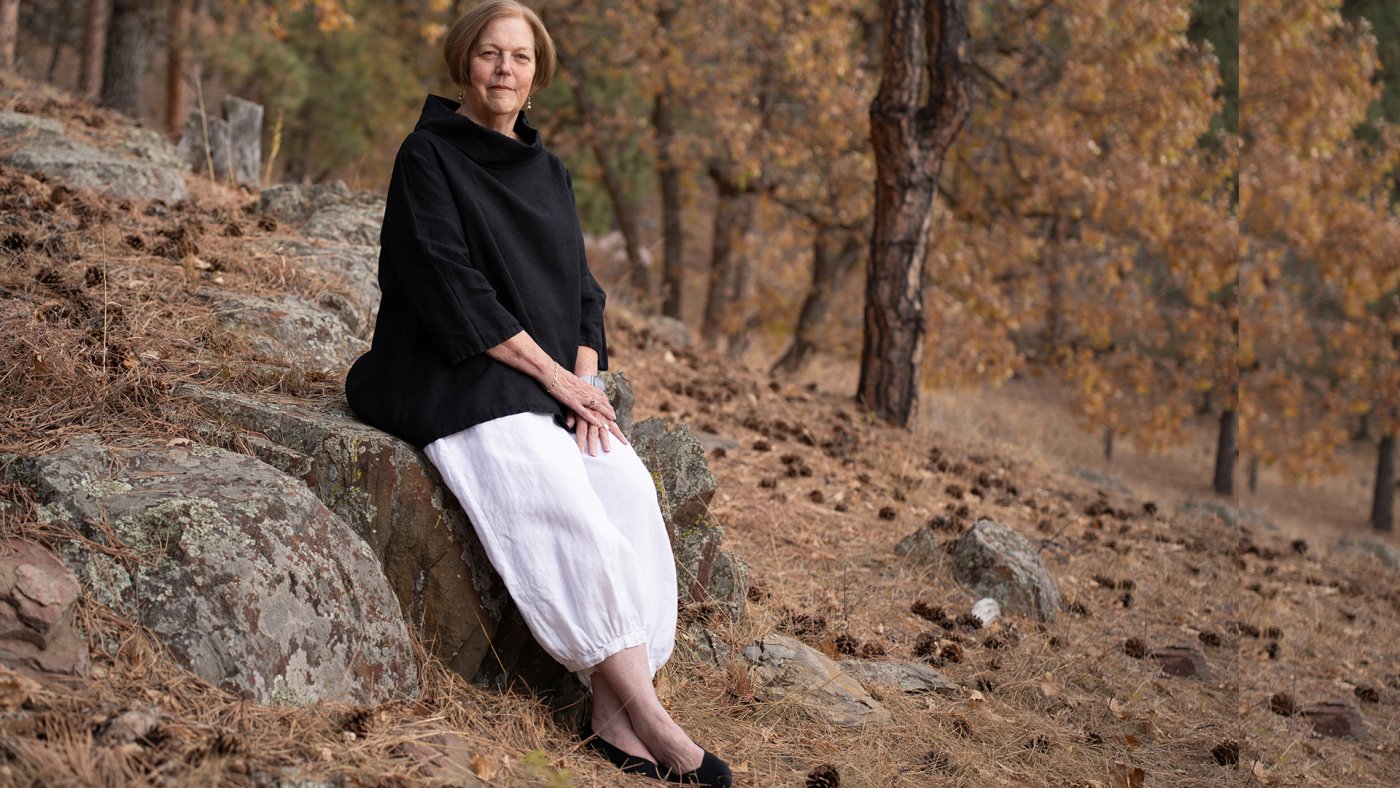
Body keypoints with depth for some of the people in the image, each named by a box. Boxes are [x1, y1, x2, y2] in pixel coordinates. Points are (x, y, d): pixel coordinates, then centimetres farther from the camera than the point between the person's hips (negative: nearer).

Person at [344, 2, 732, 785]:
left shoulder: (548, 172, 16)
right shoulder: (429, 156, -4)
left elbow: (580, 287, 13)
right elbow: (448, 282, -14)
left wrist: (583, 378, -6)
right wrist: (549, 370, -16)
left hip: (553, 382, 6)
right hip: (454, 379, -6)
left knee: (629, 490, -22)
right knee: (559, 502, -30)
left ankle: (616, 715, -25)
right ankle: (650, 720, -29)